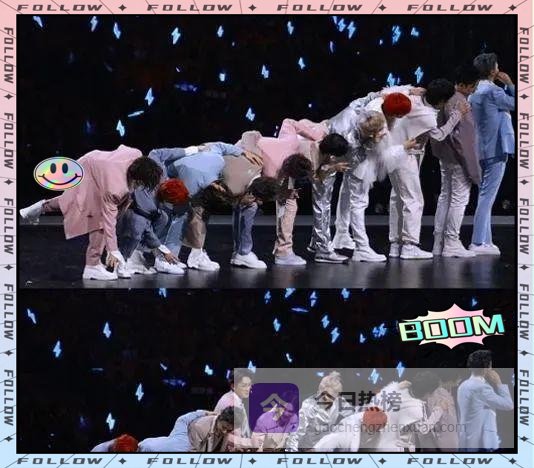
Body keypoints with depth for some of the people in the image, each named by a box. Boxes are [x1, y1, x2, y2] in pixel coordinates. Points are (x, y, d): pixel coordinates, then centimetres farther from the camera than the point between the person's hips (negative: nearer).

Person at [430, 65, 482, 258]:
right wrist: (473, 168, -17)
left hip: (445, 157, 9)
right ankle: (452, 244, 1)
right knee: (459, 199, -2)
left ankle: (439, 242, 16)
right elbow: (464, 137, -21)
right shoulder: (460, 103, -19)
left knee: (445, 196, 13)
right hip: (459, 159, -9)